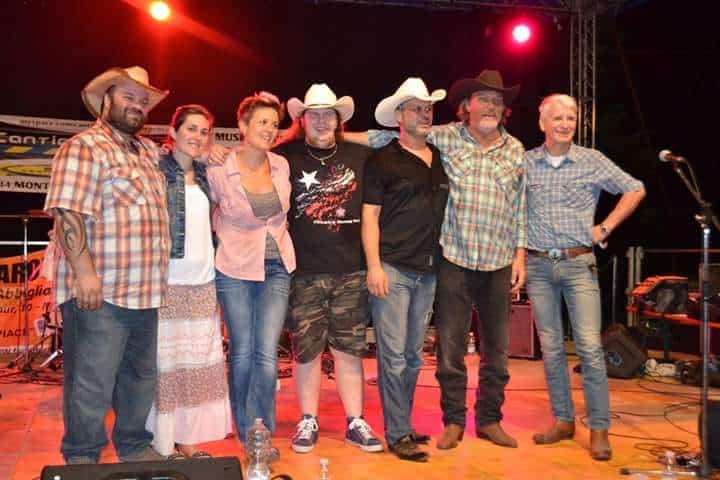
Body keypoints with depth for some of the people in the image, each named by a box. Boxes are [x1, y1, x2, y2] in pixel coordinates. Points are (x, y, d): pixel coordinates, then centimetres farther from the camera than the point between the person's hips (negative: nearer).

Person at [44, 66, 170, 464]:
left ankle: (134, 447, 33)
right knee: (92, 383, 1)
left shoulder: (148, 151, 17)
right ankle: (82, 460, 17)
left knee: (141, 377, 18)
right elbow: (68, 213, -18)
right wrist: (84, 271, -23)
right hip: (99, 292, -8)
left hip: (144, 291, 9)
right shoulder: (85, 147, -9)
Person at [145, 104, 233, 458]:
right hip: (166, 282, -6)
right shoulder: (157, 171, -4)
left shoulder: (206, 175, 13)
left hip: (203, 283, 6)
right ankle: (162, 445, 9)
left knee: (200, 363, 8)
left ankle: (188, 440, 18)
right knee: (165, 362, -1)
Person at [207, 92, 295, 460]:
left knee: (266, 353, -5)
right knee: (242, 353, 6)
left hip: (277, 267, 2)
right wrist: (229, 239, 4)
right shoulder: (219, 170, -8)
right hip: (235, 270, -2)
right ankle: (247, 433, 22)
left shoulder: (282, 166, 2)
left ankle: (262, 433, 8)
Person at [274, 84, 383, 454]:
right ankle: (308, 422, 21)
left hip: (351, 271, 2)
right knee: (307, 350, 5)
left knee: (350, 349, 8)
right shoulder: (286, 157, 2)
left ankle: (355, 423, 19)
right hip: (304, 272, -1)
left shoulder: (360, 156, 7)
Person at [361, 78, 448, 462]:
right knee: (393, 355, -5)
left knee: (413, 355, 12)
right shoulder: (382, 160, -1)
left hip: (428, 272, 6)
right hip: (392, 270, -6)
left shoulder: (440, 160, 15)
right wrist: (374, 266, -13)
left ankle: (402, 425, 24)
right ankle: (398, 435, 3)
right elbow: (369, 216, -5)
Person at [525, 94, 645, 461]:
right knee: (551, 348, 7)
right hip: (538, 266, 2)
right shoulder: (525, 162, 4)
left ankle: (599, 430, 3)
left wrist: (605, 228, 2)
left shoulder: (592, 161, 0)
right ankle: (563, 421, 19)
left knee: (590, 347, -6)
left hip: (579, 264, -2)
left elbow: (635, 190, 8)